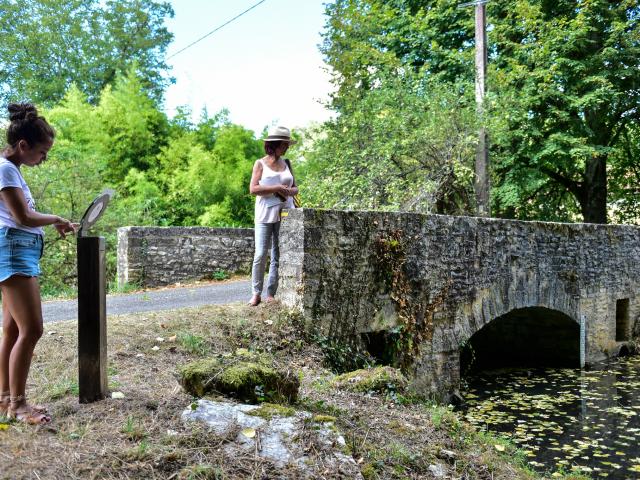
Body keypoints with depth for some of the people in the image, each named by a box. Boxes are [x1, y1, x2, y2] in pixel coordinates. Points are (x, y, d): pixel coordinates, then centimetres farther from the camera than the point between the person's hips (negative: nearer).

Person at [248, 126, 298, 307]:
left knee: (278, 256, 3)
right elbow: (253, 189, -7)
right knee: (260, 255, -6)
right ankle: (256, 293, 6)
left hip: (285, 214, 4)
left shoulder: (286, 163, 14)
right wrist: (276, 188, -14)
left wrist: (289, 192, -5)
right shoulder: (260, 163, 3)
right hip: (266, 215, -4)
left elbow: (295, 188, 18)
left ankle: (271, 294, 10)